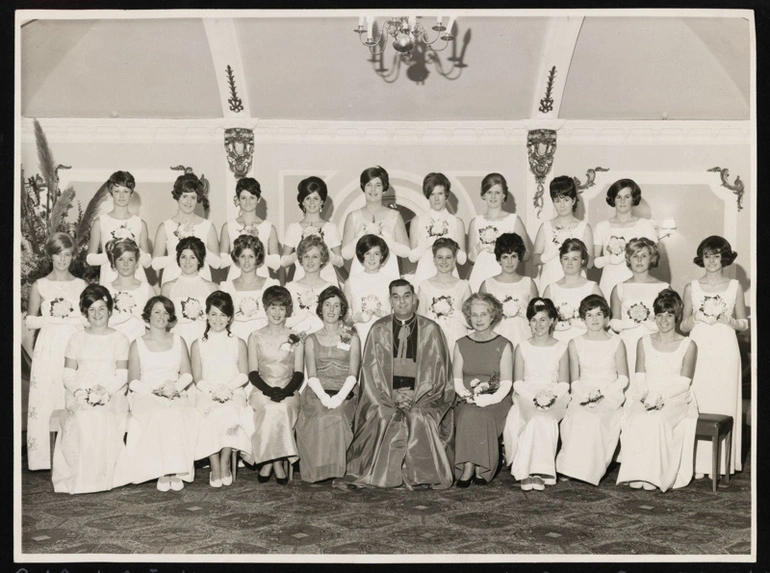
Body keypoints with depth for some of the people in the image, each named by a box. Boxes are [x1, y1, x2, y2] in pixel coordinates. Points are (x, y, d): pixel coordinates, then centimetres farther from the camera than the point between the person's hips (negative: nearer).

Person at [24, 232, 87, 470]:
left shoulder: (81, 285, 9)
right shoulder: (40, 285, 7)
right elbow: (30, 321, 6)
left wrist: (68, 318, -8)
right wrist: (52, 317, -8)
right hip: (50, 349, 0)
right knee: (46, 398, -4)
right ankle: (47, 456, 4)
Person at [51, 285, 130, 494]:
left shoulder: (119, 339, 12)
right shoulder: (77, 338, 17)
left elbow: (122, 375, 2)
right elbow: (68, 374, 9)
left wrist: (105, 391, -16)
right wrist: (79, 392, -12)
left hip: (111, 396, -1)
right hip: (81, 396, 1)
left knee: (103, 419, -33)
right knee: (82, 419, -31)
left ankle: (101, 478, -22)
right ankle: (76, 478, -23)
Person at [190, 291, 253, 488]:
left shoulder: (238, 343, 13)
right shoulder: (198, 345, 13)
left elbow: (244, 375, 5)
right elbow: (198, 379, 6)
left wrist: (228, 387, -14)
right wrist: (213, 390, -13)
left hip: (234, 393, 0)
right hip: (207, 394, 0)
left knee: (230, 415, -34)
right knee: (211, 417, -34)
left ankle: (225, 463, -16)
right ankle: (215, 469, -22)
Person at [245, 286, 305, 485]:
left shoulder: (295, 338, 11)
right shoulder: (255, 337, 11)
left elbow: (299, 373, 5)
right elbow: (253, 373, 4)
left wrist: (285, 391, -15)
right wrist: (269, 390, -15)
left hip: (288, 392, 0)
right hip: (261, 390, 0)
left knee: (281, 407, -33)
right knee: (272, 409, -33)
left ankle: (268, 461, -21)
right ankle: (278, 462, -20)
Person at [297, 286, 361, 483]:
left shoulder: (352, 337, 14)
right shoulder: (311, 340, 16)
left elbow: (353, 375, 3)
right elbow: (312, 376, 5)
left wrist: (339, 396, -15)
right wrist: (324, 396, -15)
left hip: (344, 394, 0)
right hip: (317, 393, 1)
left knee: (337, 414, -32)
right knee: (323, 418, -31)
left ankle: (337, 471, -19)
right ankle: (318, 471, -20)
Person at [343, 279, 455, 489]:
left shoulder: (430, 329, 5)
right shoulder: (379, 329, 7)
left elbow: (437, 369, 2)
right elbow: (372, 369, 3)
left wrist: (415, 396, -11)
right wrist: (392, 395, -11)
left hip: (422, 394, -1)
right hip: (385, 395, 1)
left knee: (419, 418, -28)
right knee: (384, 417, -27)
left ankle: (419, 476, -15)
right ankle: (387, 475, -15)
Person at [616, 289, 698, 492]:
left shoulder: (688, 345, 7)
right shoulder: (644, 342, 15)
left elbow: (683, 382, -1)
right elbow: (639, 377, 9)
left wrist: (661, 396, -17)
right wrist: (646, 395, -12)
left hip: (675, 399, -2)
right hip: (646, 397, 2)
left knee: (658, 420, -35)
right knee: (637, 420, -32)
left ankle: (656, 475, -27)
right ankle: (636, 473, -29)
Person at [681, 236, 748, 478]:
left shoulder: (735, 287, 7)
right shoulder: (691, 288, 7)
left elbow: (744, 324, 11)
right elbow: (684, 326, 11)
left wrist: (727, 320, -8)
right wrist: (697, 318, -8)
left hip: (725, 351, 0)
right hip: (698, 348, 0)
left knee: (724, 403, -2)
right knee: (697, 402, -3)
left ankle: (722, 462, 8)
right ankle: (698, 462, 4)